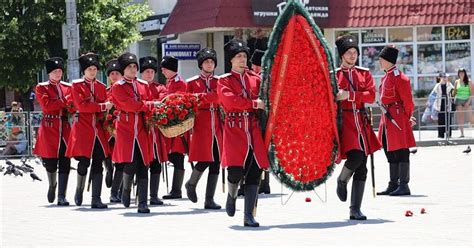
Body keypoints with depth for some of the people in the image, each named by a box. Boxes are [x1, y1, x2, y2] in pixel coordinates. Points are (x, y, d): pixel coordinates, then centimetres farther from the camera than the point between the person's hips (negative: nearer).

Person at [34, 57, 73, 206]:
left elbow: (72, 107, 6)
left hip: (65, 129, 3)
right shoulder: (42, 88, 2)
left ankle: (62, 196, -4)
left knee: (65, 164, -5)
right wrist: (65, 101, -9)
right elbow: (46, 106, -12)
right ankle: (52, 186, 29)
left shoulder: (68, 87, 14)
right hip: (49, 129, -3)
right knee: (51, 163, 0)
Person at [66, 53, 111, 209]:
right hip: (83, 128, -4)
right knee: (84, 162, -7)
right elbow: (81, 106, -11)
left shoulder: (101, 86, 15)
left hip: (98, 129, 4)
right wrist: (102, 106, -14)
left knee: (98, 163, -2)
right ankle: (79, 190, 19)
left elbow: (106, 107, 16)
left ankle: (96, 199, -3)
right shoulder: (76, 85, 1)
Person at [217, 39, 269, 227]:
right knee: (236, 171, -14)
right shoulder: (224, 81, 3)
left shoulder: (255, 79, 14)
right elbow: (229, 100, -13)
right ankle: (231, 195, 20)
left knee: (255, 174, -2)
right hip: (234, 132, -3)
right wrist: (254, 104, -18)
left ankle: (249, 216, 2)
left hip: (255, 132, 4)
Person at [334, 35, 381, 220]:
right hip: (343, 121, -4)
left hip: (361, 122, 4)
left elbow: (371, 96, -2)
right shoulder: (333, 75, 5)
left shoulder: (364, 73, 12)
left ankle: (355, 210, 6)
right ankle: (342, 180, 7)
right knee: (356, 156, -26)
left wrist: (349, 95, -15)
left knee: (362, 168, 1)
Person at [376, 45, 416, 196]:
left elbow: (407, 99, -14)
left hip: (397, 117, -10)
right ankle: (393, 185, 18)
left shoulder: (398, 77, -13)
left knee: (400, 152, -7)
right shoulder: (386, 77, 15)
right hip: (388, 117, 10)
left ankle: (404, 186, -5)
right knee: (390, 152, 12)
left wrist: (408, 117, -5)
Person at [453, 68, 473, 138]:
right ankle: (462, 133, 4)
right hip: (458, 100, 2)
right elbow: (454, 92, 13)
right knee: (460, 117, 1)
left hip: (467, 101, -2)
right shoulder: (457, 82, 7)